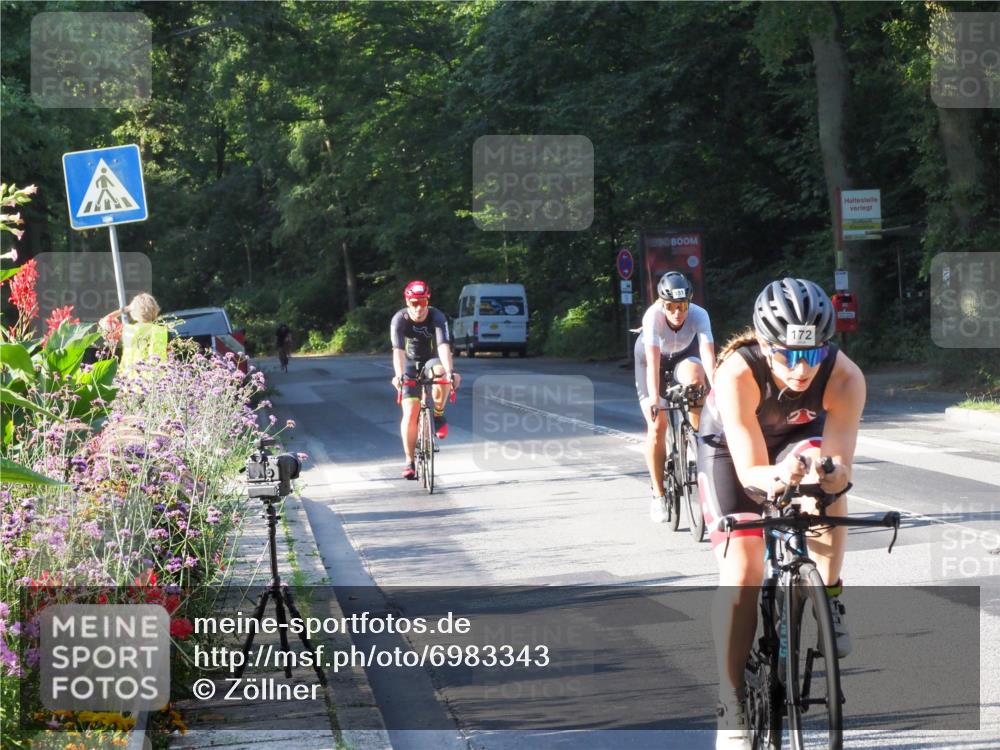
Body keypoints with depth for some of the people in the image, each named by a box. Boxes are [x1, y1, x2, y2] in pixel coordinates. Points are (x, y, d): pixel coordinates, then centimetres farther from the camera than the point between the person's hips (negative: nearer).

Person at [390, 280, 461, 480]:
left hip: (432, 360, 0)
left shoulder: (437, 317, -23)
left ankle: (439, 415, -13)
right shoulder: (399, 320, -22)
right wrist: (399, 375, -49)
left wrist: (451, 371, -51)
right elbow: (398, 350, -33)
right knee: (410, 413, -12)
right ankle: (410, 461, 1)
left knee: (441, 373, -38)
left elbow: (444, 346, -36)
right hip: (411, 365, 0)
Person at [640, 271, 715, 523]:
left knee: (693, 378, -36)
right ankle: (658, 495, 2)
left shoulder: (699, 315, -32)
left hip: (685, 355, 1)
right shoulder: (653, 316, -35)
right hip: (655, 357, -1)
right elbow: (653, 360, -42)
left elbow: (708, 355, -41)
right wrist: (654, 399, -52)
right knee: (657, 425, -10)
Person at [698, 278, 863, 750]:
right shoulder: (737, 374, -39)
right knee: (741, 572, -14)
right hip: (731, 447, -2)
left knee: (824, 478, -35)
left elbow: (842, 467, -36)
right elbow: (750, 471, -40)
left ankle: (827, 599, -15)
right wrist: (775, 478, -62)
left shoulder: (844, 378, -34)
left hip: (799, 437, 2)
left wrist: (829, 473, -59)